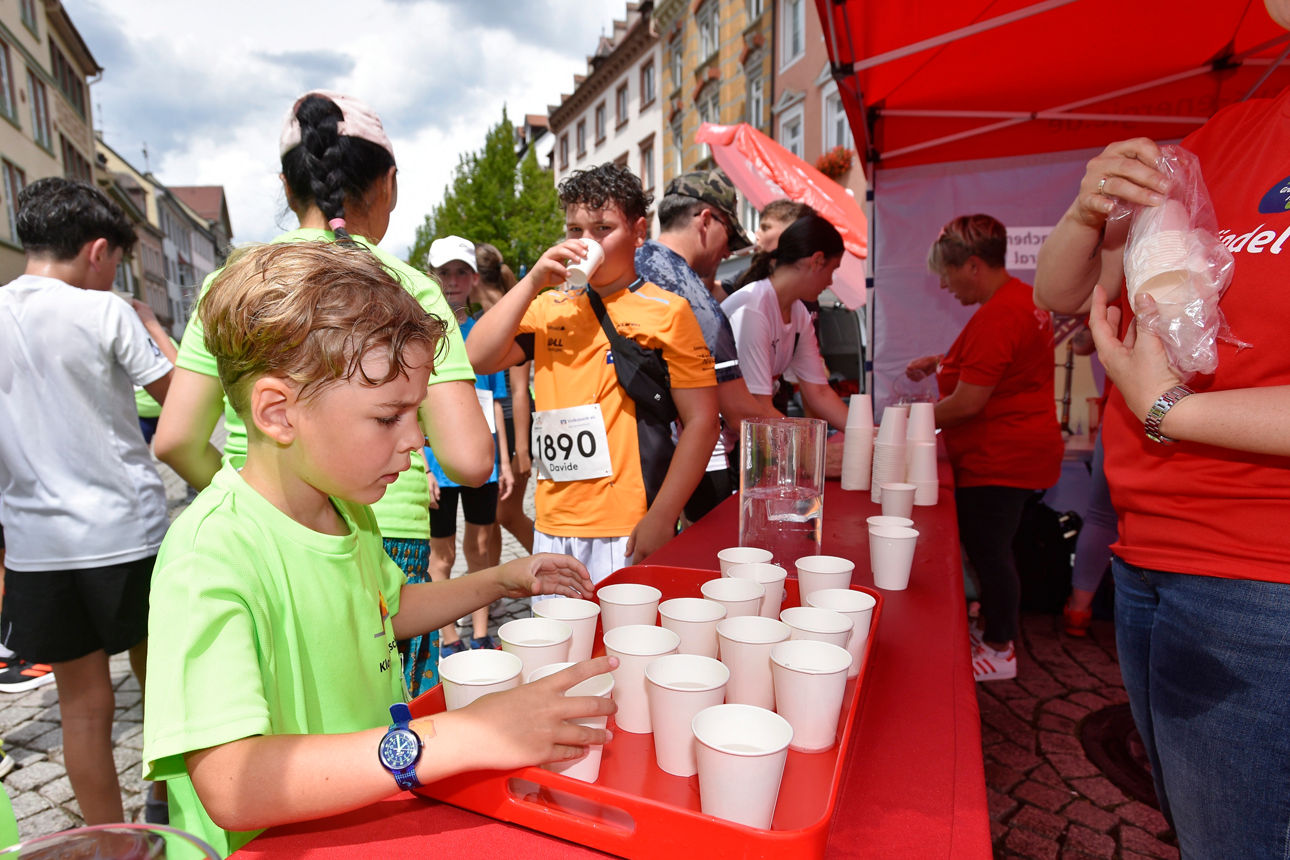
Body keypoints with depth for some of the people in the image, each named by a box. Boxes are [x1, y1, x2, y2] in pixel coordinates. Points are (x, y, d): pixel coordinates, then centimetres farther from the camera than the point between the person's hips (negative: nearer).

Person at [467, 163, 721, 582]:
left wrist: (661, 517, -13)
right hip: (552, 527, 5)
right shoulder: (549, 308, 12)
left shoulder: (666, 311, -3)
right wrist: (533, 281, -5)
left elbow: (702, 422, -7)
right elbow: (478, 358, 0)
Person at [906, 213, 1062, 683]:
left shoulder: (996, 316, -23)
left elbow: (969, 402, -24)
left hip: (999, 459, -11)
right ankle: (997, 630, 33)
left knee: (987, 551, 1)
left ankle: (999, 650, 16)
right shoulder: (1023, 297, 12)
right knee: (988, 547, 19)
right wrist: (943, 362, 16)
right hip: (1015, 453, 11)